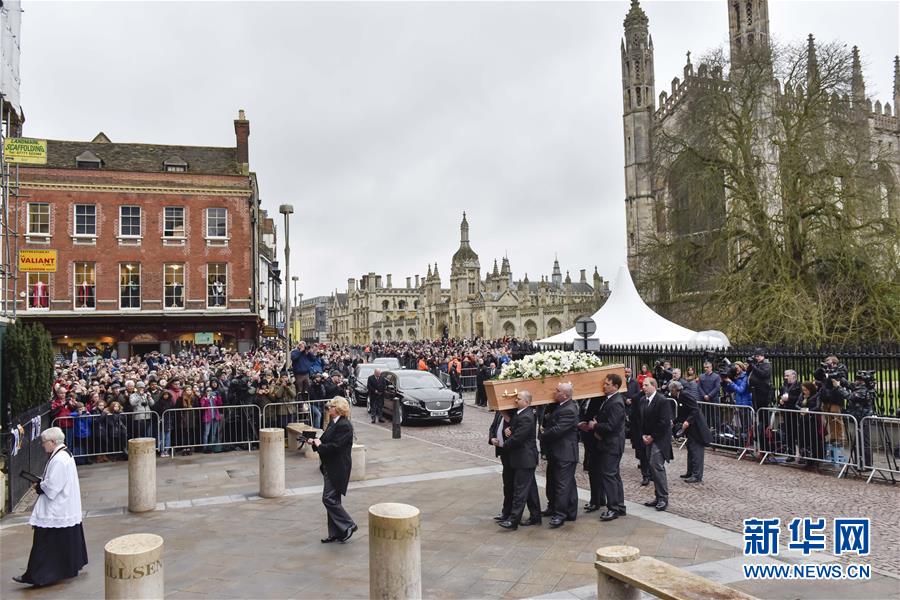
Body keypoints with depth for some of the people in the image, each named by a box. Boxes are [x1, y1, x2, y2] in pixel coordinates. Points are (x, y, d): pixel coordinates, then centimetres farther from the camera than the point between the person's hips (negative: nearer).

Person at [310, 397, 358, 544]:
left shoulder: (344, 426, -19)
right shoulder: (333, 422, 12)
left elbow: (335, 447, -24)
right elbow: (327, 441, 16)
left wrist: (319, 445, -11)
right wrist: (315, 442, -2)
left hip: (338, 469, -10)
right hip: (331, 467, 10)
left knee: (329, 498, -9)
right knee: (332, 500, 13)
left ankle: (348, 526, 3)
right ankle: (335, 533, 21)